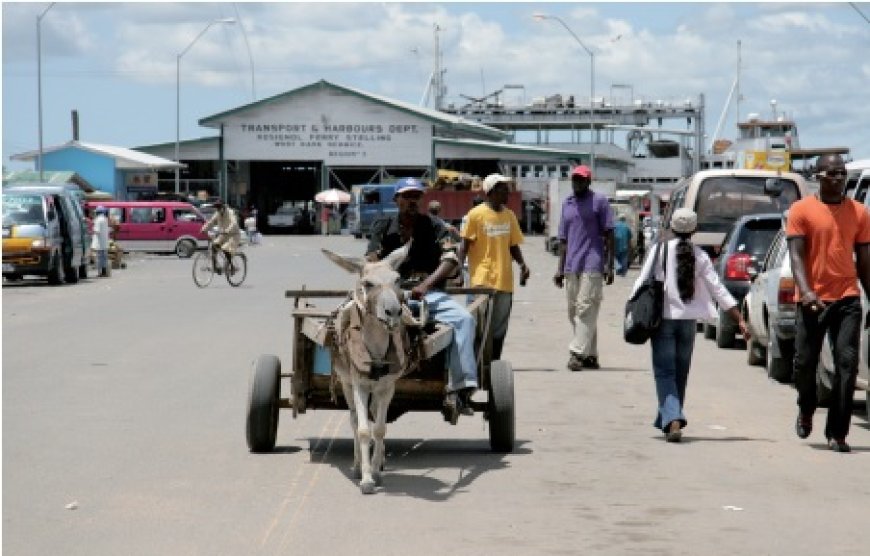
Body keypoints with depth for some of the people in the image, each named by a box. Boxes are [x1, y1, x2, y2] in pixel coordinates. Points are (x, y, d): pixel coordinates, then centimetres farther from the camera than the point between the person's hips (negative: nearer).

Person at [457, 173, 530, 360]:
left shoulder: (509, 215, 12)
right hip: (481, 280, -5)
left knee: (499, 330, 9)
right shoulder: (476, 214, -5)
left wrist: (522, 264, 0)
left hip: (504, 280, 5)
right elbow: (465, 244, -5)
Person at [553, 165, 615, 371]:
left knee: (585, 309, -13)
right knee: (574, 311, 7)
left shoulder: (599, 201, 1)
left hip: (592, 266, -7)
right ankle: (590, 355, 13)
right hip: (571, 267, 7)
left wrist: (609, 266, -8)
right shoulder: (567, 204, 18)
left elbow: (609, 235, -1)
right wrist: (560, 268, 14)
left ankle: (578, 352, -20)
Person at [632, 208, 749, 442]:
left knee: (665, 372, -3)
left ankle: (672, 421, -22)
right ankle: (667, 420, 27)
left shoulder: (659, 250, -5)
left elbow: (641, 284, -9)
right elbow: (718, 290, -1)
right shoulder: (700, 256, 1)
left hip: (663, 319, -3)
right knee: (680, 373, 17)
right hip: (688, 319, 3)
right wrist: (740, 320, 1)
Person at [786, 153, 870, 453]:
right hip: (813, 300, -1)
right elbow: (796, 255, -6)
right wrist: (805, 291, -21)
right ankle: (806, 409, 35)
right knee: (804, 362, 3)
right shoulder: (802, 210, 1)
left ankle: (837, 434, -3)